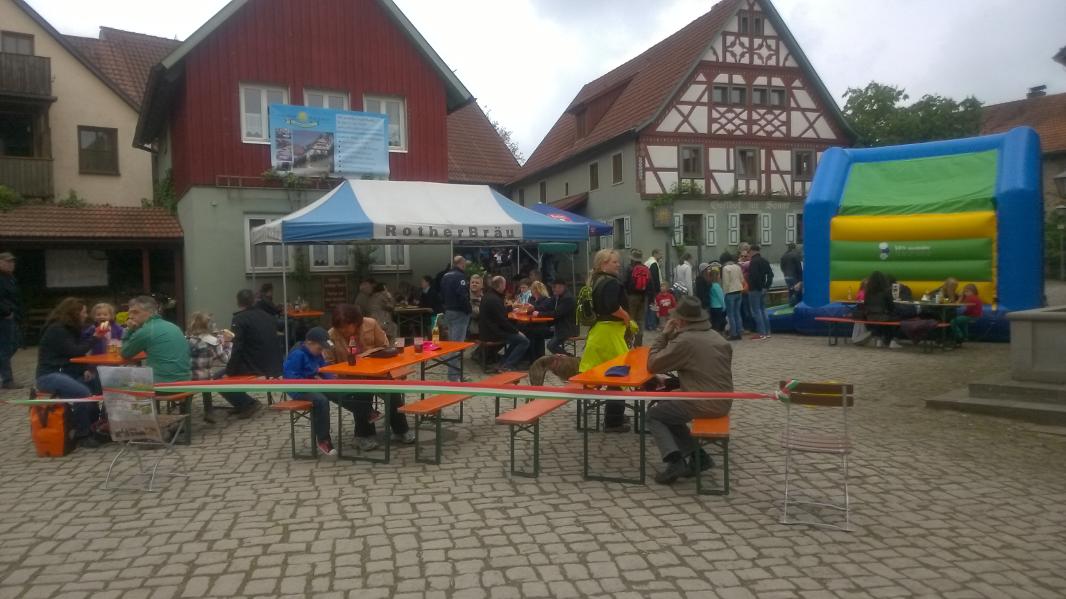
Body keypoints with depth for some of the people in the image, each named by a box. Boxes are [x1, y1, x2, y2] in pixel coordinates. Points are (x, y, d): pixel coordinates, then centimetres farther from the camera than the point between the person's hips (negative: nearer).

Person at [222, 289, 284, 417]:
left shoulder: (239, 319, -11)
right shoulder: (266, 316, 11)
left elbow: (237, 348, -18)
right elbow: (271, 342, 19)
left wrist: (229, 371, -13)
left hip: (255, 367, -8)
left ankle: (249, 403, -6)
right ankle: (242, 405, 19)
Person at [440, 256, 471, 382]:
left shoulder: (445, 276, 12)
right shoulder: (460, 276, -16)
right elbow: (463, 296, -24)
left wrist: (447, 306, 17)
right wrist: (468, 310, -14)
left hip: (448, 311, 9)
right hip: (459, 312, -9)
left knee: (451, 342, 17)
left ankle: (453, 370, 25)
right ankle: (453, 375, -9)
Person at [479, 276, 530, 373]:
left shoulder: (487, 297, 12)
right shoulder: (495, 299, -20)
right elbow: (503, 321, -21)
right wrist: (516, 331, -11)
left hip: (487, 331, 11)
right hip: (494, 334, -11)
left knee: (516, 337, 23)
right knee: (524, 341, -10)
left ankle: (503, 364, 16)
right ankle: (507, 366, -11)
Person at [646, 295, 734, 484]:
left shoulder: (684, 340, -15)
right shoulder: (717, 337, 11)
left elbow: (652, 365, -9)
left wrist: (664, 335, -1)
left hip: (704, 405, -8)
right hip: (723, 403, 8)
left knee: (653, 415, 11)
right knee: (668, 411, 25)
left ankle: (675, 461, -6)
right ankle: (696, 455, 16)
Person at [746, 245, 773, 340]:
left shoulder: (754, 262, -16)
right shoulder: (764, 261, 13)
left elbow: (754, 276, -25)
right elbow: (770, 274, 13)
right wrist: (766, 286, 9)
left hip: (754, 289, -9)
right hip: (762, 289, 9)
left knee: (756, 311, -6)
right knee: (763, 310, 15)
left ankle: (761, 333, -8)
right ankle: (767, 331, 18)